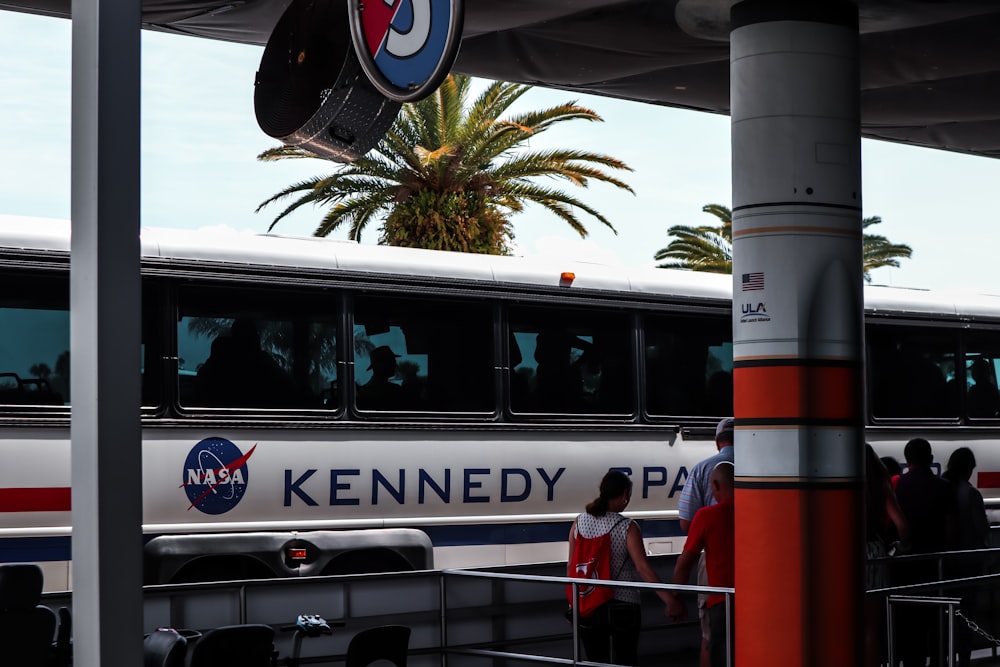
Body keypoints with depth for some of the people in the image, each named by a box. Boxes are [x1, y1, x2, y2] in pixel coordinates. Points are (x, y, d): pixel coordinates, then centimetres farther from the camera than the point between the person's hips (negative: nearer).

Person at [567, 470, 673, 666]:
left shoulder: (579, 523, -2)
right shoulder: (627, 528, -13)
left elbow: (571, 567, 3)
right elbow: (643, 568, -20)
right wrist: (670, 600, -20)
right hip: (622, 605, -3)